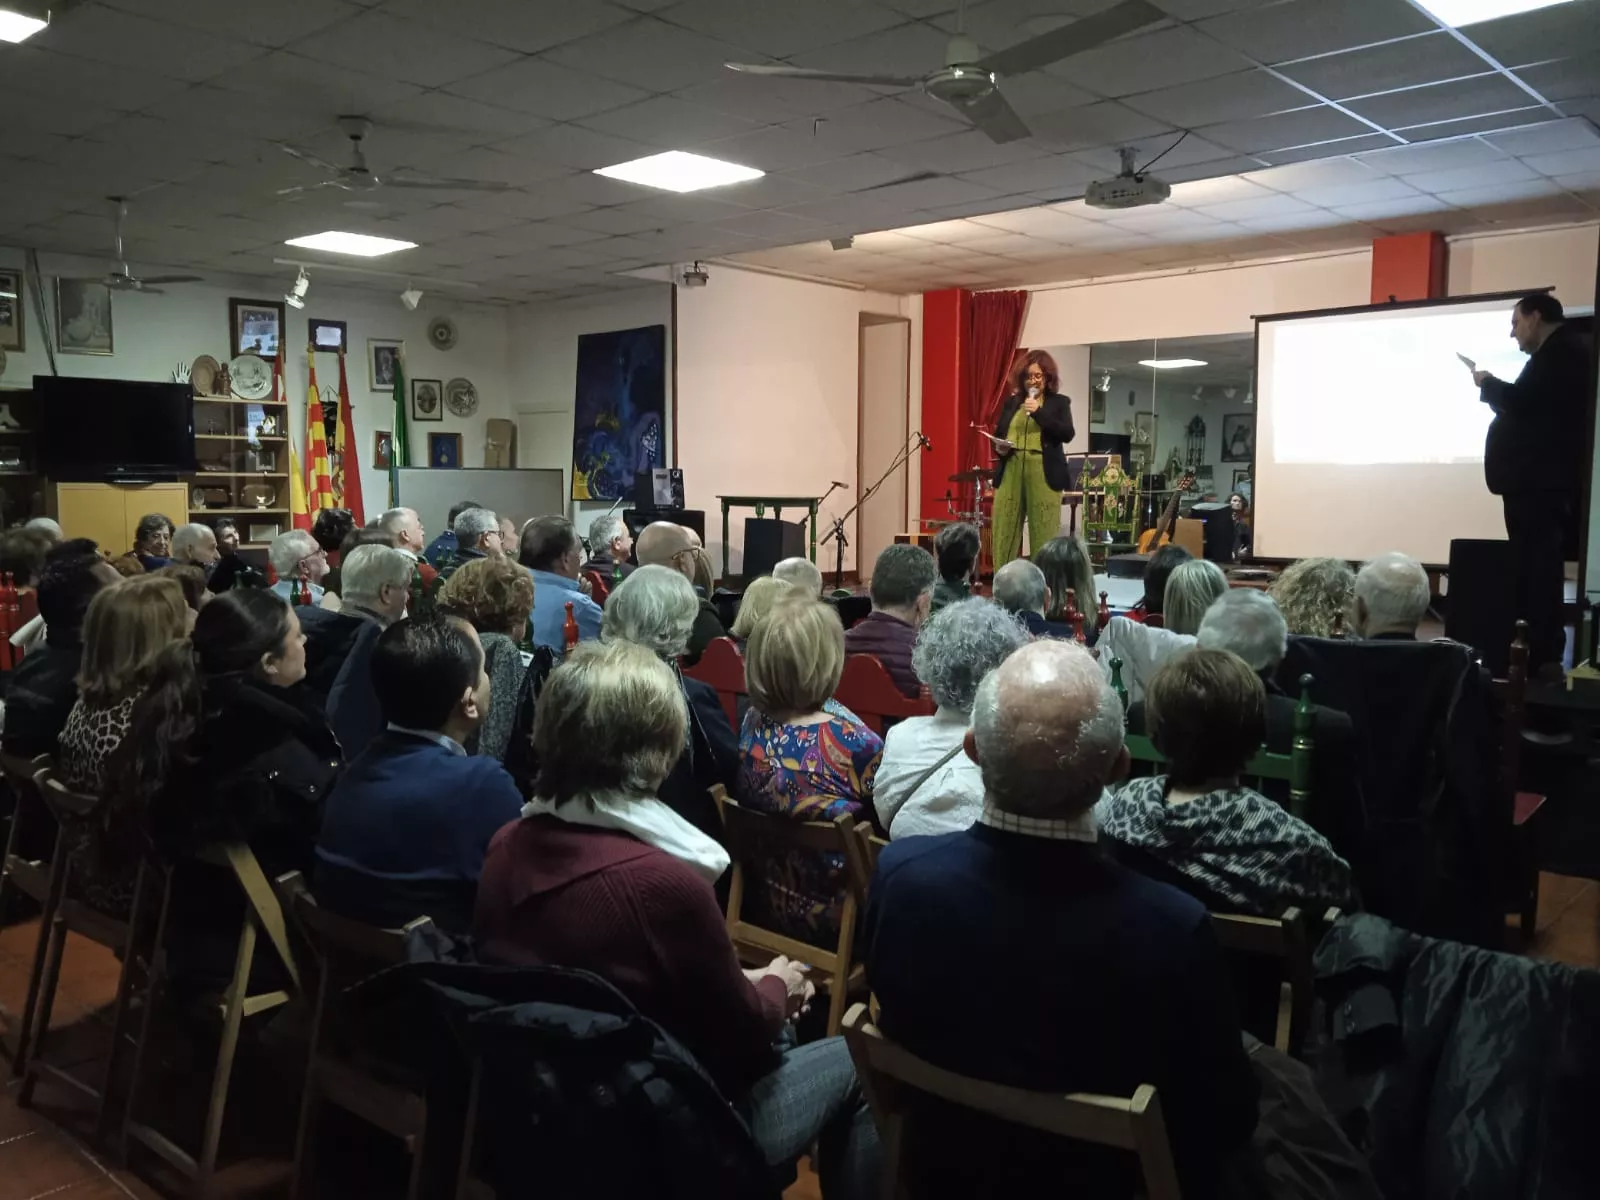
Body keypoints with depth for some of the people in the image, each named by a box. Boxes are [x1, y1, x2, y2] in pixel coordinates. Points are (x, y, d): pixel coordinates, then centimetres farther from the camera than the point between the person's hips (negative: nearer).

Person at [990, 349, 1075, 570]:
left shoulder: (1059, 402, 9)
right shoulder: (1011, 402, 17)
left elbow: (1067, 434, -6)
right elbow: (997, 434, 20)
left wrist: (1038, 411, -12)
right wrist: (999, 448, -3)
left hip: (1044, 475, -3)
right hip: (1010, 472, 3)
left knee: (1044, 537, -3)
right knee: (1004, 533, 0)